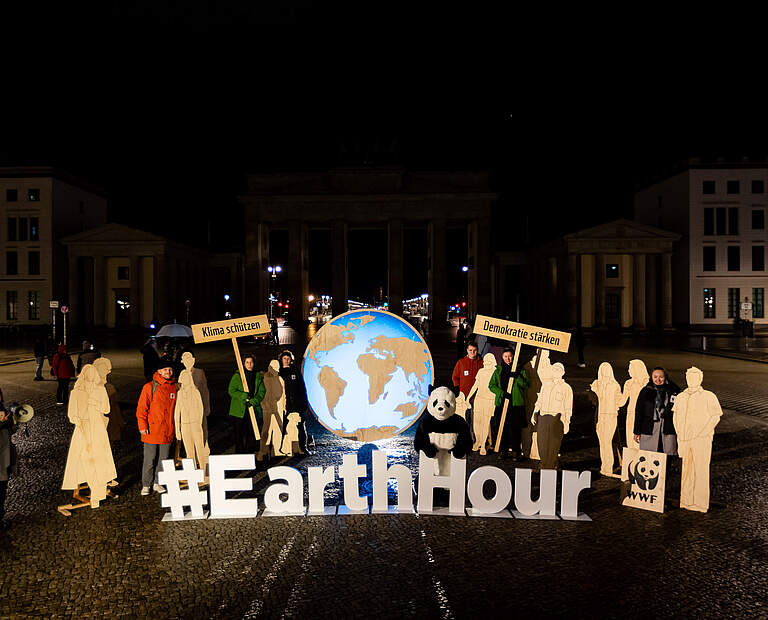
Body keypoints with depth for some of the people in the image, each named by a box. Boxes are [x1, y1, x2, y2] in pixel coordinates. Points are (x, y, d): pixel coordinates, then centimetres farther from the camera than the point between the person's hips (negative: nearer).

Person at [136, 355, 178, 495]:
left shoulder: (174, 387, 7)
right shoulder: (149, 387, -7)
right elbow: (141, 408, -7)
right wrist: (142, 426, -14)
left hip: (167, 432, 4)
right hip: (151, 431, -4)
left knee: (163, 459, 11)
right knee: (149, 460, 1)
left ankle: (158, 483, 25)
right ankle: (146, 485, 16)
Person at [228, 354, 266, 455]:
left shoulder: (258, 377, 10)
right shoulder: (237, 376, 2)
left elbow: (262, 392, 3)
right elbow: (231, 390, -3)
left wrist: (253, 401, -13)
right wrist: (244, 396, -17)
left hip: (254, 410, 2)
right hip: (239, 410, -2)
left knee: (251, 433, 2)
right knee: (239, 434, -1)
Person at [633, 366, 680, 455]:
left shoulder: (673, 391, 7)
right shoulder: (645, 391, 7)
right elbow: (639, 412, 7)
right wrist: (637, 432, 6)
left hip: (668, 431, 0)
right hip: (649, 430, 0)